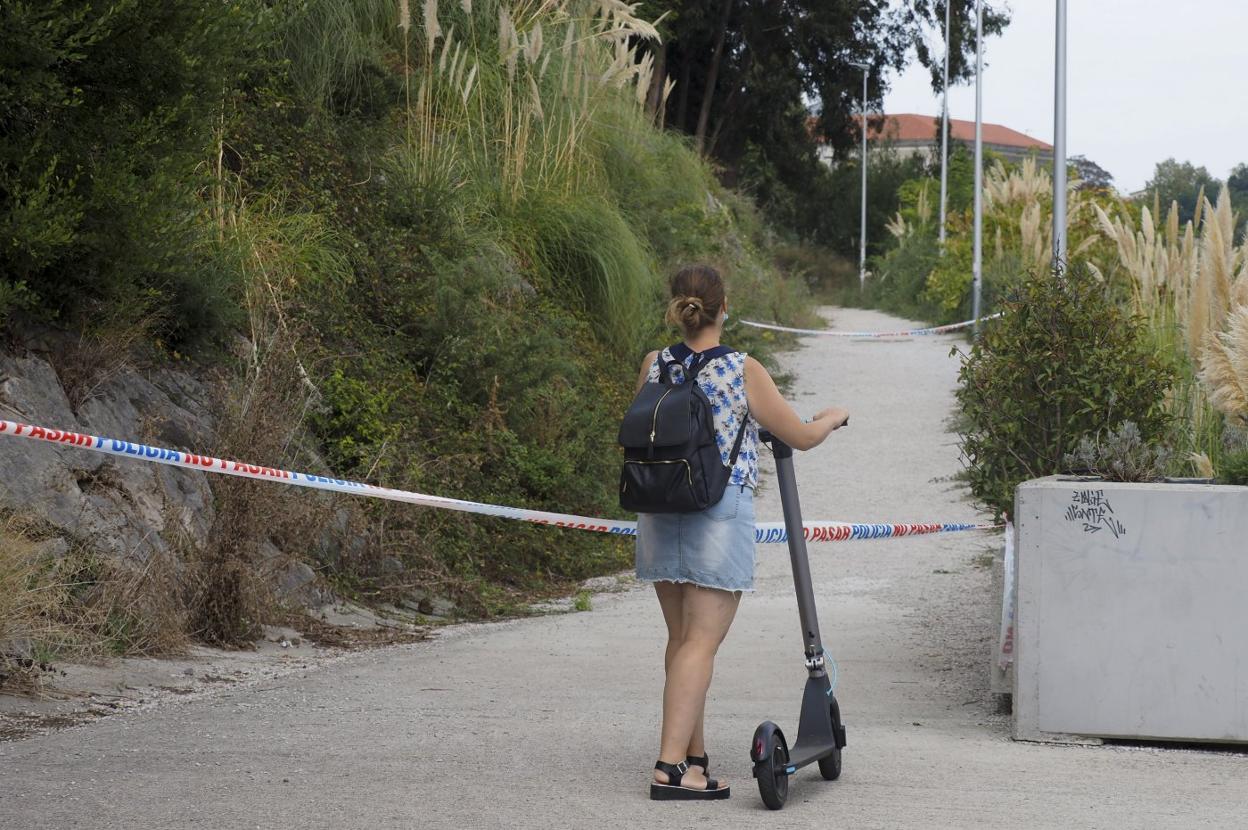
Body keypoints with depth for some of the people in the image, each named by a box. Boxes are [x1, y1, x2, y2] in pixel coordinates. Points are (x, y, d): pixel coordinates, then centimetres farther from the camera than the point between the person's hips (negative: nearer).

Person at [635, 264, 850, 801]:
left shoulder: (654, 366, 3)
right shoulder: (743, 372, -8)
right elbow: (800, 437, 1)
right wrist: (832, 418, 23)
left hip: (660, 513, 5)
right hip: (721, 513, -5)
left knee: (681, 639, 15)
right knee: (701, 643, -6)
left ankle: (694, 756, 22)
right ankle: (670, 766, -13)